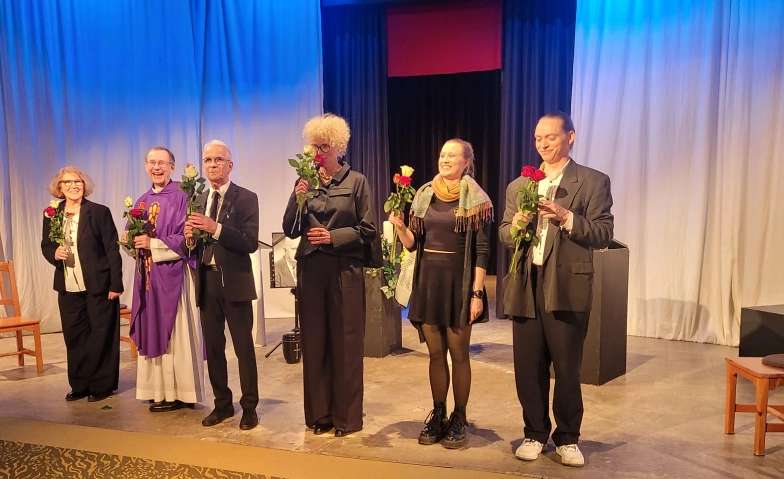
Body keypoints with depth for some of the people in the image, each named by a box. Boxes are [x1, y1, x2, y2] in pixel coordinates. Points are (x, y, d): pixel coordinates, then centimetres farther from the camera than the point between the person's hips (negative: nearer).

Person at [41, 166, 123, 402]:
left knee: (101, 336, 4)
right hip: (68, 288, 4)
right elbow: (45, 245, 17)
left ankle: (102, 385, 16)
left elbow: (112, 250, -7)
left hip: (98, 285, -4)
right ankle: (79, 385, 24)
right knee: (74, 336, 10)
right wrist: (54, 253, -9)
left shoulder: (100, 212, -5)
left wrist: (116, 284, -13)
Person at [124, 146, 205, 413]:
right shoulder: (142, 201, 15)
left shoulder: (182, 197, -7)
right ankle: (160, 390, 21)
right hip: (148, 276, 7)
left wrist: (152, 244, -16)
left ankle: (179, 393, 8)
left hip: (173, 274, -7)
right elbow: (134, 236, 19)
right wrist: (131, 240, -3)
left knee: (175, 333, -2)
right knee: (153, 331, 10)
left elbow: (187, 239, -15)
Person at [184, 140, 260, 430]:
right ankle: (222, 404, 28)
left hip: (235, 282, -5)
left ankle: (249, 407, 17)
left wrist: (215, 228, -23)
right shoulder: (198, 200, 11)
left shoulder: (246, 198, -4)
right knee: (213, 347, 13)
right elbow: (191, 249, 9)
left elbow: (250, 243, -16)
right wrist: (190, 238, -12)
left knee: (244, 347, 3)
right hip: (206, 282, 5)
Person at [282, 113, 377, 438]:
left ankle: (346, 417, 18)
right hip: (311, 270, 3)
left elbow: (368, 230, -2)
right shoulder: (306, 181, 8)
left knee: (345, 343, 4)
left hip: (345, 270, -3)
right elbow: (291, 231, 5)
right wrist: (297, 199, -9)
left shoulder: (356, 181, 0)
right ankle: (318, 414, 23)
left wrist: (333, 236, -13)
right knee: (313, 342, 9)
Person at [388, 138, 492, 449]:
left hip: (458, 280, -4)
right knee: (435, 353, 11)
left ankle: (459, 419, 21)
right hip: (428, 279, 4)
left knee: (458, 353, 5)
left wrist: (477, 293, -15)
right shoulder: (425, 195, 8)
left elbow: (482, 251, -9)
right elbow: (413, 243, 9)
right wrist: (400, 226, -10)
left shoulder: (475, 198, -5)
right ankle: (438, 415, 25)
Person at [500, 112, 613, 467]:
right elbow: (504, 236, 11)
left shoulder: (594, 182, 1)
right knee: (528, 369, 11)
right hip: (526, 287, 4)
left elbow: (604, 235, -7)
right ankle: (535, 434, 28)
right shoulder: (518, 186, 13)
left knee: (567, 369, 7)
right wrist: (515, 226, -10)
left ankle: (567, 438, 26)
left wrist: (566, 218, -20)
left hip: (567, 288, -3)